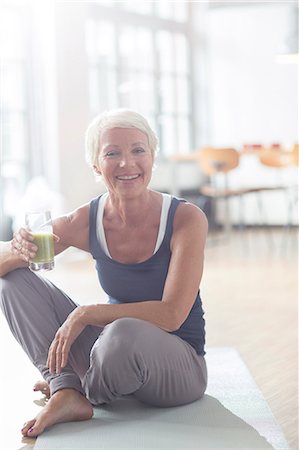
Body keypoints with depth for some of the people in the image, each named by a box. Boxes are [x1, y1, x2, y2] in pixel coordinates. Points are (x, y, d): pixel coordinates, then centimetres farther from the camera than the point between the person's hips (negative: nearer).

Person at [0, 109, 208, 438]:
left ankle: (90, 395, -5)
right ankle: (66, 392, -14)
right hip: (115, 349, 4)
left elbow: (171, 315, -23)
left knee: (124, 333, -39)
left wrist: (84, 315, -26)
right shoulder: (86, 221, -8)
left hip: (179, 364, -4)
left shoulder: (186, 219, -17)